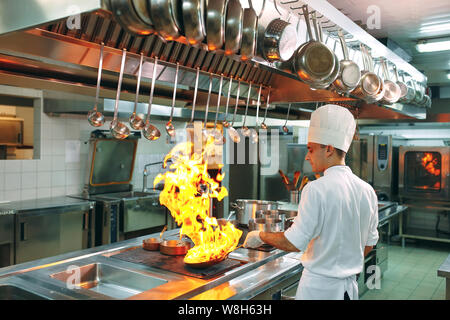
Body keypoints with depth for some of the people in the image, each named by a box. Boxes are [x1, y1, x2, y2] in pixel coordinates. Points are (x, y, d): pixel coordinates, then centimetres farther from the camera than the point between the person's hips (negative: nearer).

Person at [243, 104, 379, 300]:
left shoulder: (316, 189, -21)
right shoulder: (367, 190, 0)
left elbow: (294, 243, -20)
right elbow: (369, 243, 9)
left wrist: (260, 236, -4)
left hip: (318, 287, -6)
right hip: (349, 287, 7)